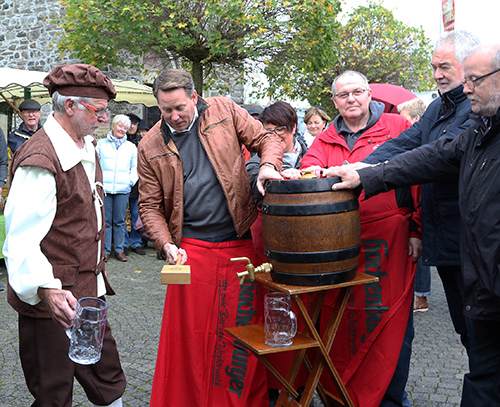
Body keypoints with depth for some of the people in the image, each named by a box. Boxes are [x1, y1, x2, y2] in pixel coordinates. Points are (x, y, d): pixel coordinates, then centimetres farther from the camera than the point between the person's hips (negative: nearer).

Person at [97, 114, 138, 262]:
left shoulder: (131, 147, 15)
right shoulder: (101, 144, 9)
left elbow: (135, 167, 17)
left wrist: (131, 181, 1)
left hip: (123, 189, 1)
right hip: (104, 188, -1)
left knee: (120, 221, 4)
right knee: (105, 220, 0)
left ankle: (119, 250, 13)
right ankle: (105, 250, 9)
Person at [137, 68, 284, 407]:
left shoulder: (224, 110, 3)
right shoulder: (150, 146, 3)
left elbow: (267, 138, 8)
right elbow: (150, 205, 4)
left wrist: (268, 165, -14)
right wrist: (166, 244, -11)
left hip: (242, 244, 1)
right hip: (191, 249, 0)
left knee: (244, 328, 8)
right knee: (189, 334, 4)